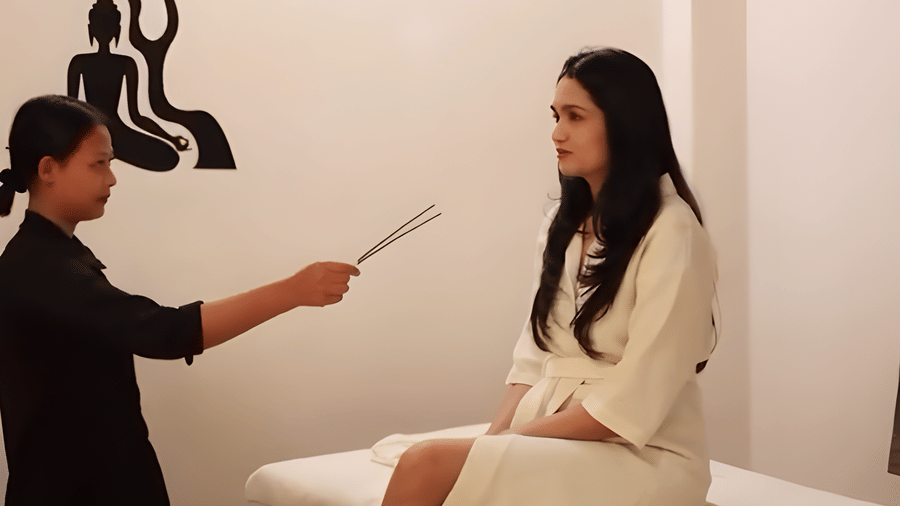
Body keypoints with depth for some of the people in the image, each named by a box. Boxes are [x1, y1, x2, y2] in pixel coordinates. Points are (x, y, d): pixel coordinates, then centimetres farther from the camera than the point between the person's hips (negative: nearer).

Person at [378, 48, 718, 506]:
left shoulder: (671, 233, -10)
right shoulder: (563, 225, 14)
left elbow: (633, 403, -14)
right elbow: (533, 357, 12)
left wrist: (514, 436, -13)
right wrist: (495, 436, -5)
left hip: (643, 456, -6)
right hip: (552, 437, 6)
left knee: (426, 466, -27)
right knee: (421, 464, -25)